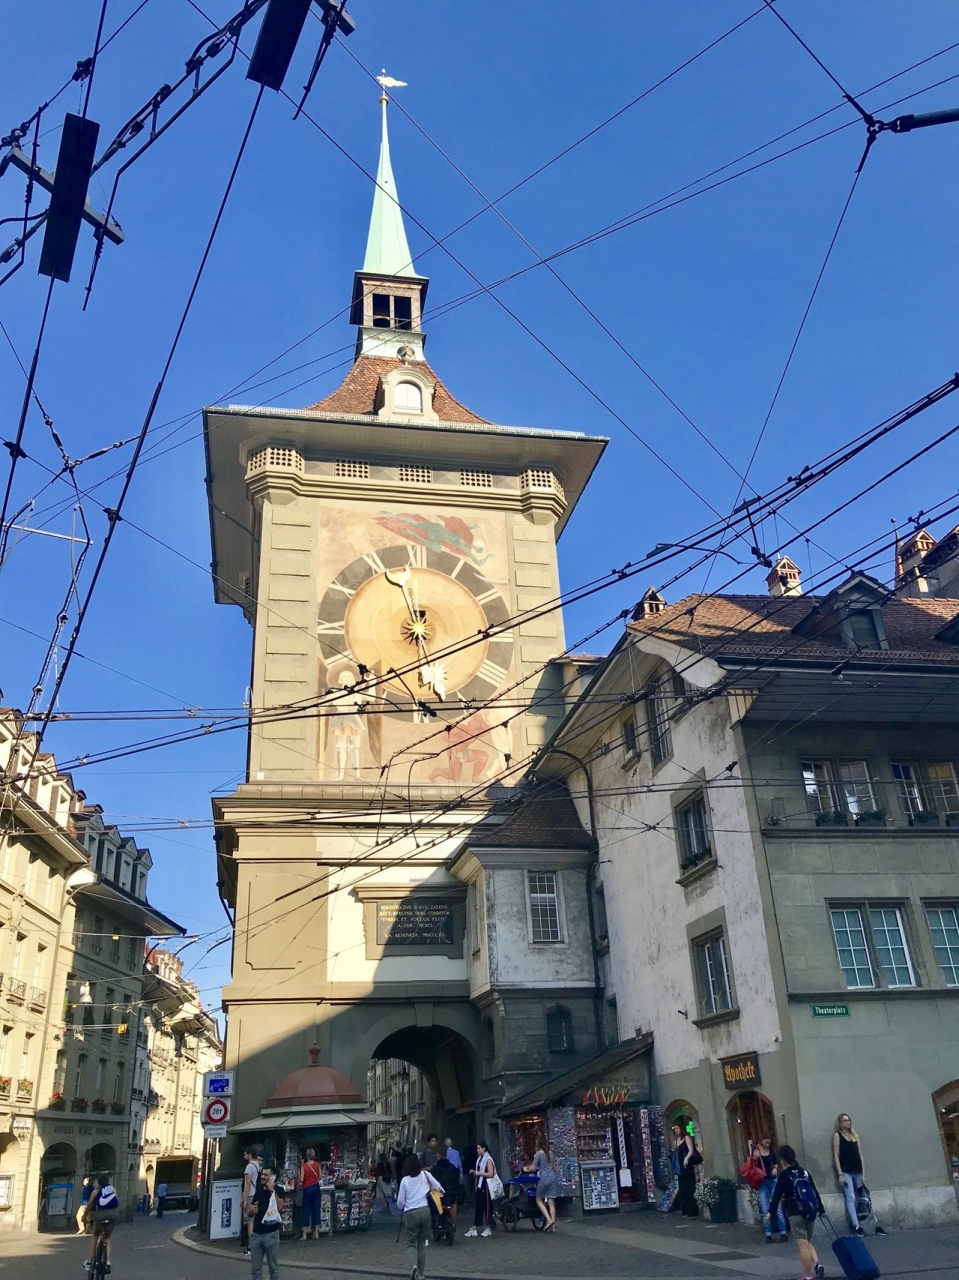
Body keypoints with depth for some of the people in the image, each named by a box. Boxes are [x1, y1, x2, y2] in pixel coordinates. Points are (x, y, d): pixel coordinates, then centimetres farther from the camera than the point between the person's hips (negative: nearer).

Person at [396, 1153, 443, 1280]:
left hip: (410, 1214, -2)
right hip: (425, 1211, 2)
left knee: (411, 1244, 9)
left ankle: (413, 1266, -17)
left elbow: (400, 1202, 1)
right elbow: (439, 1188, 7)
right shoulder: (425, 1174, 1)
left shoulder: (405, 1180, -3)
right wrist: (441, 1191, 30)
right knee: (422, 1243, 17)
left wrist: (401, 1208, 24)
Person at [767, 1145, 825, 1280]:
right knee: (808, 1242, 19)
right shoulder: (805, 1172, 10)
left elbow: (777, 1195, -13)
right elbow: (815, 1191, 15)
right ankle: (817, 1265, -2)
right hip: (810, 1211, 6)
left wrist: (770, 1212, -11)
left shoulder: (785, 1175, -7)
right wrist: (820, 1208, 24)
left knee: (803, 1245, -2)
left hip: (796, 1213, -6)